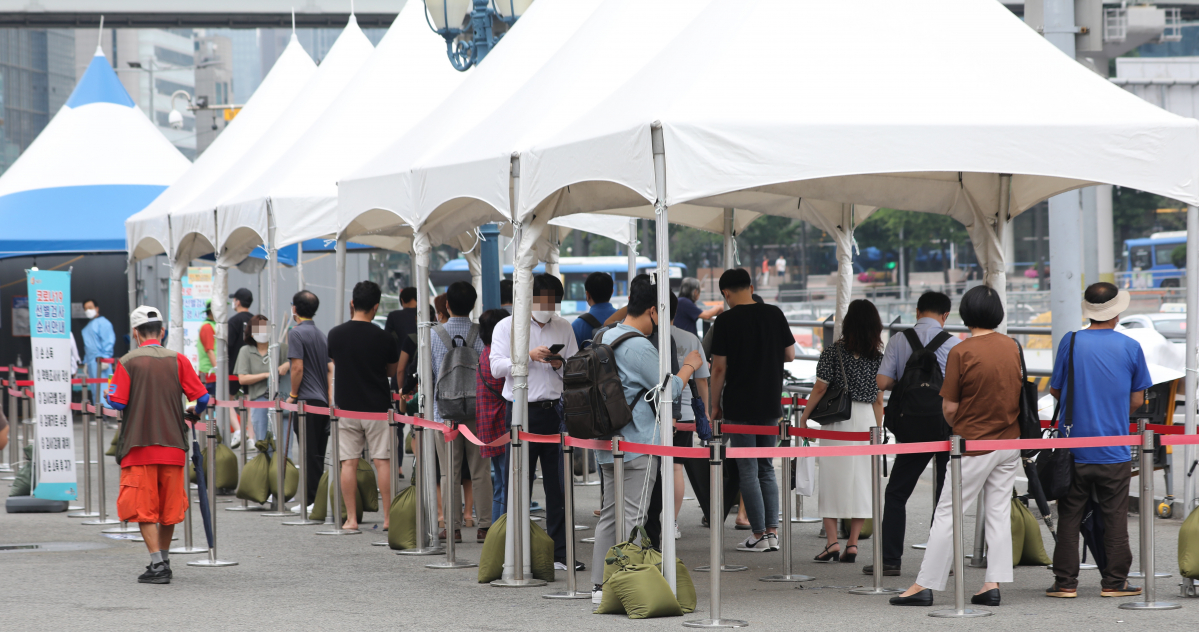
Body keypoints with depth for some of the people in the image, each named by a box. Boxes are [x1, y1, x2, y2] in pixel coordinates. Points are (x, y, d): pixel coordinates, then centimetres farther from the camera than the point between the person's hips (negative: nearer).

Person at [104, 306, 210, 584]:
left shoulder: (127, 362, -5)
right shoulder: (177, 360, 1)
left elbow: (118, 402, -9)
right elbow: (202, 398, -3)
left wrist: (107, 393, 13)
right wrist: (194, 414, 19)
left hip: (139, 446, -3)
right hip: (173, 446, 3)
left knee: (144, 508, 0)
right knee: (168, 506, 15)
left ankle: (157, 564, -11)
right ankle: (163, 561, 24)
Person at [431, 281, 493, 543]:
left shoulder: (434, 335, -3)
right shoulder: (482, 334, -5)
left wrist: (429, 407, 18)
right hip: (477, 410, 0)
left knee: (449, 473, 5)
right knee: (480, 472, 5)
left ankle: (453, 527, 6)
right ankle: (484, 526, 5)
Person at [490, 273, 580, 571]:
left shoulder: (564, 328, 13)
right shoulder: (507, 327, 3)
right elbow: (497, 367, -6)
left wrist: (560, 365, -6)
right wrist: (529, 356, -18)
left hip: (554, 409, 3)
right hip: (522, 410, -3)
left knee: (558, 485, 1)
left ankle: (560, 552, 5)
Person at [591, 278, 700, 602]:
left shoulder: (604, 338, 10)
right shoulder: (640, 347, -17)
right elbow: (667, 389, -12)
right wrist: (689, 366, 4)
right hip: (639, 442, -9)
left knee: (610, 512, 12)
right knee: (633, 514, -5)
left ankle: (601, 584, 13)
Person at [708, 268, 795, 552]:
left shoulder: (726, 321, -10)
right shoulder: (774, 314, 2)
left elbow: (719, 368, -10)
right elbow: (790, 355, 8)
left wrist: (715, 405, 0)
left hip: (739, 406, -5)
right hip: (770, 403, 5)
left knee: (748, 470, 1)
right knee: (766, 468, 14)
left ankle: (759, 536, 2)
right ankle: (772, 532, 9)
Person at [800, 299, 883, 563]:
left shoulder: (833, 351, -6)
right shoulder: (877, 356, 5)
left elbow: (820, 388, -6)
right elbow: (878, 400, 7)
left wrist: (804, 417, 3)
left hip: (837, 421, -3)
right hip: (867, 420, 3)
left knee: (832, 480, 3)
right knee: (861, 481, 7)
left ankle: (832, 542, -3)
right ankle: (852, 544, 5)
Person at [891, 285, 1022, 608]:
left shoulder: (961, 352, -14)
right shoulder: (1012, 347, 2)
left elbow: (949, 406, -11)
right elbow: (1019, 391, 12)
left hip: (974, 445, -5)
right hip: (1009, 442, 5)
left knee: (947, 514, 0)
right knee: (999, 513, 10)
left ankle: (925, 584, 3)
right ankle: (993, 583, 7)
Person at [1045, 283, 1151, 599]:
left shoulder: (1071, 343, -4)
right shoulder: (1130, 347, -2)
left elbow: (1055, 389, 5)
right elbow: (1137, 400, 4)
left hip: (1075, 448, 0)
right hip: (1115, 451, 0)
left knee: (1070, 516, 7)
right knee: (1115, 516, 7)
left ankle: (1065, 581, 8)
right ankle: (1115, 581, 8)